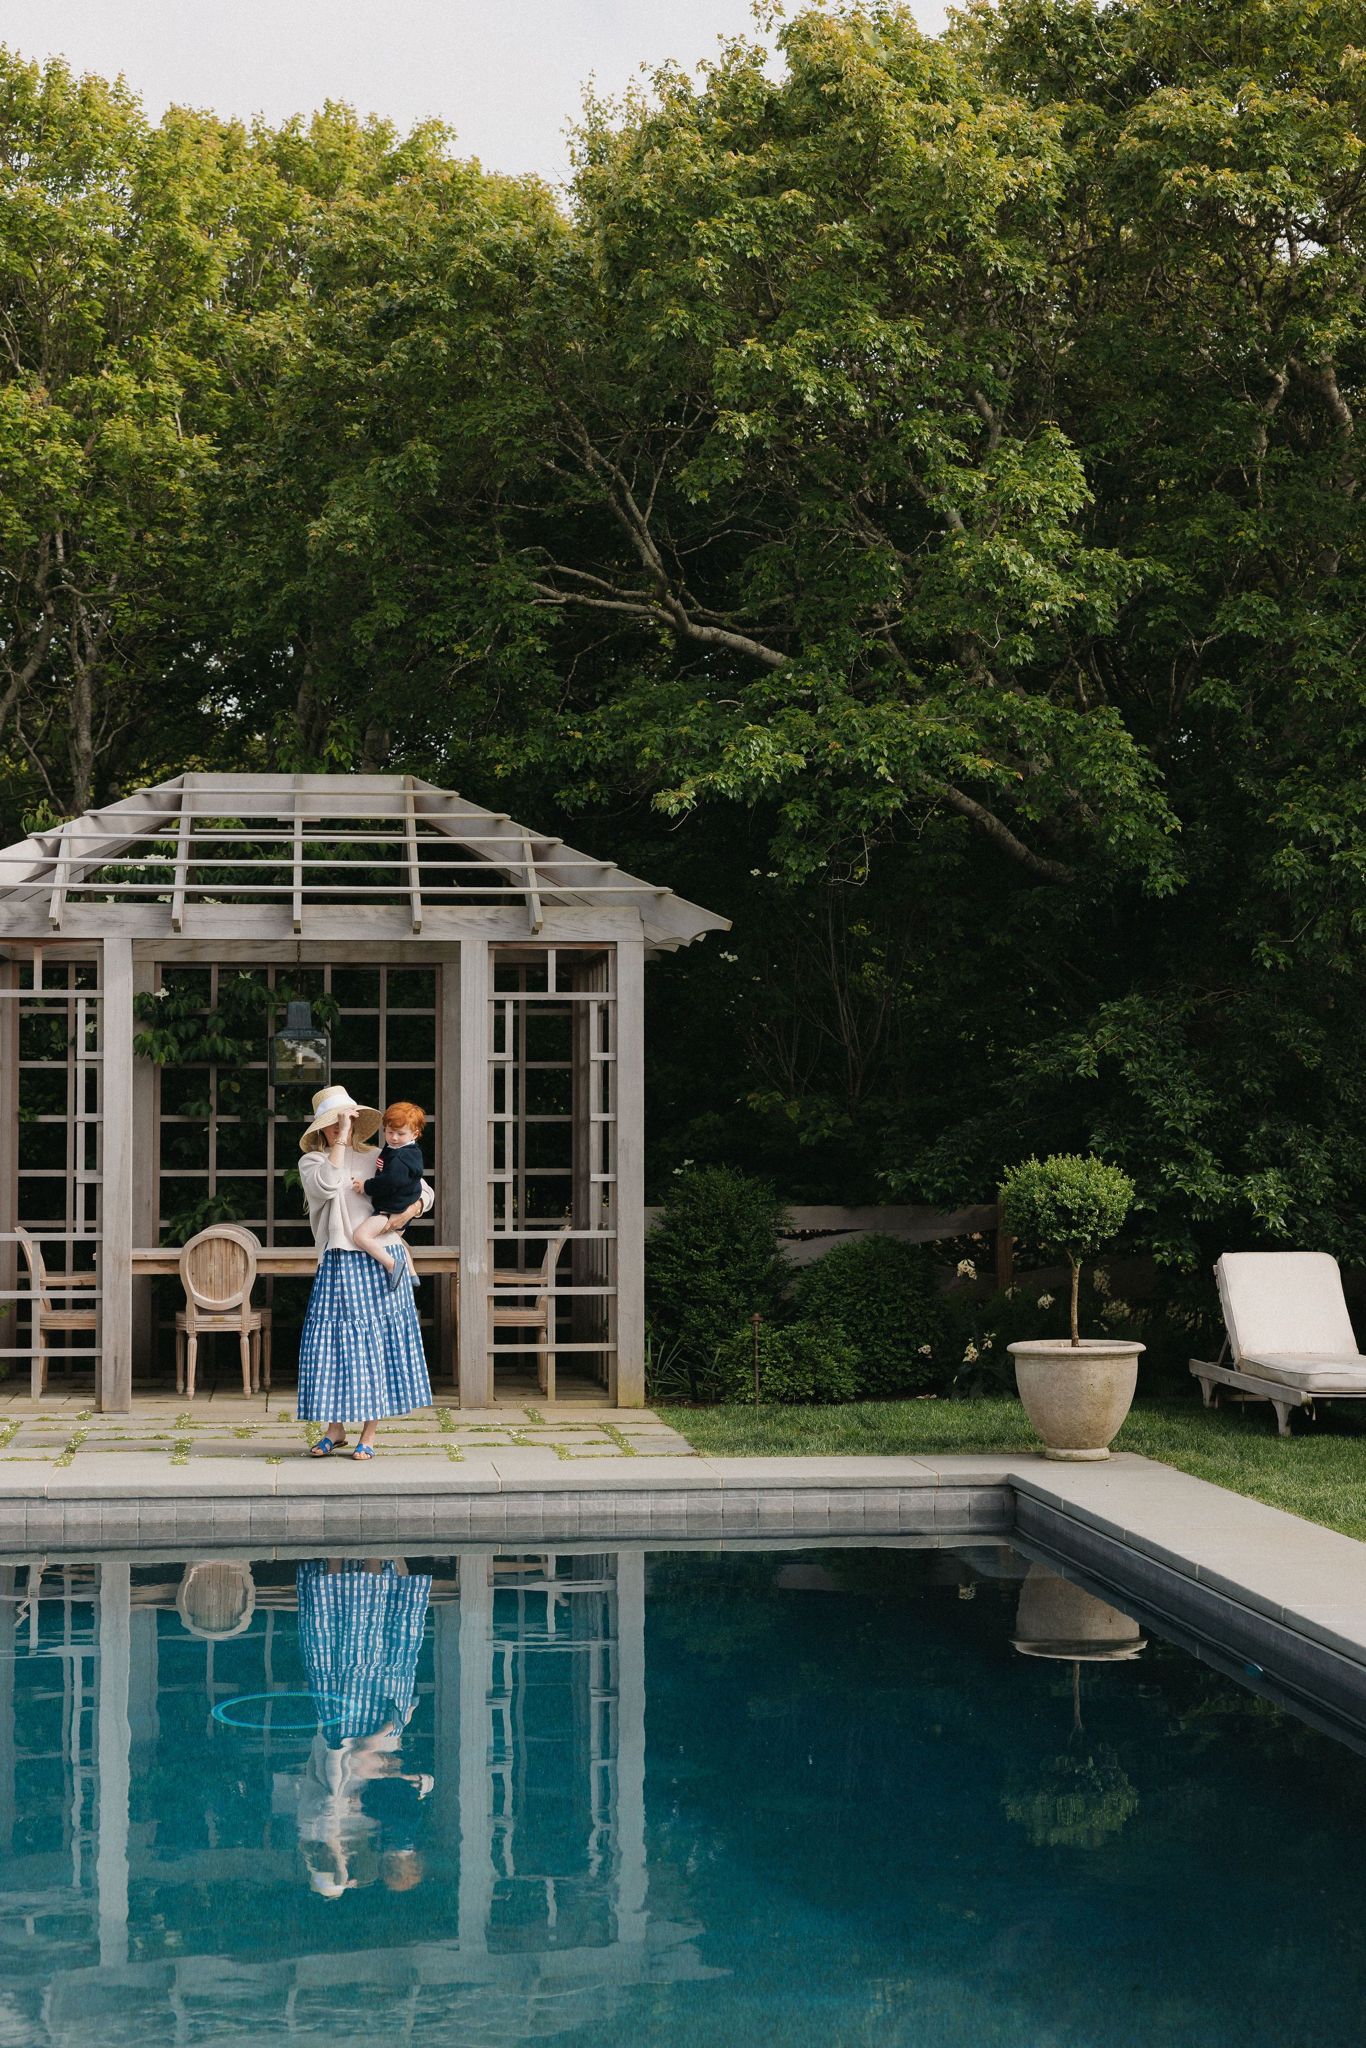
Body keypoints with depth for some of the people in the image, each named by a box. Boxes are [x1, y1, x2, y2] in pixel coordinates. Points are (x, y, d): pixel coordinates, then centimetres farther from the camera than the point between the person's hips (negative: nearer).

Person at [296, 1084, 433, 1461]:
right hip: (337, 1263, -1)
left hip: (377, 1263, 1)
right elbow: (328, 1186, -18)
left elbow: (425, 1191, 11)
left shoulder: (376, 1159, 9)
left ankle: (369, 1433, 7)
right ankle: (335, 1428, 10)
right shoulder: (312, 1161, 5)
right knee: (333, 1339, -2)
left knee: (375, 1340, 0)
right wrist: (340, 1140, -17)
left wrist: (408, 1212, -8)